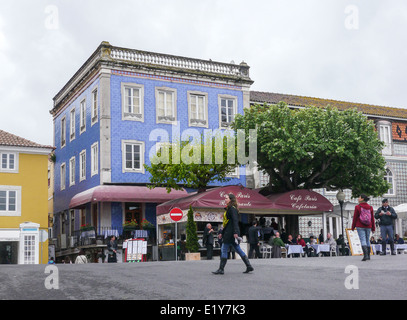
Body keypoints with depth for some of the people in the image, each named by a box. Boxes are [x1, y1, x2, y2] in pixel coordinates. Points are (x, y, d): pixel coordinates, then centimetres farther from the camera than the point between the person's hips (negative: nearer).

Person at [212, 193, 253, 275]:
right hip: (228, 233, 10)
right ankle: (249, 266, 10)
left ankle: (221, 269, -1)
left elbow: (235, 221, -19)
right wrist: (222, 233, 25)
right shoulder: (228, 209, 19)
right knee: (238, 250, 10)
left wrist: (235, 232, -26)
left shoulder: (232, 208, -11)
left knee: (224, 250, -5)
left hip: (230, 233, -10)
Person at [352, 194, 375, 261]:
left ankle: (365, 255, -19)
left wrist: (353, 227, 4)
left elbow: (355, 218, -5)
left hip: (360, 226, -4)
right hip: (368, 227, 4)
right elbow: (372, 218, 7)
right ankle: (368, 255, 17)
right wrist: (373, 228, 12)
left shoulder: (357, 207, -7)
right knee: (367, 240, 14)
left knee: (363, 240, -6)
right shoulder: (370, 207, 4)